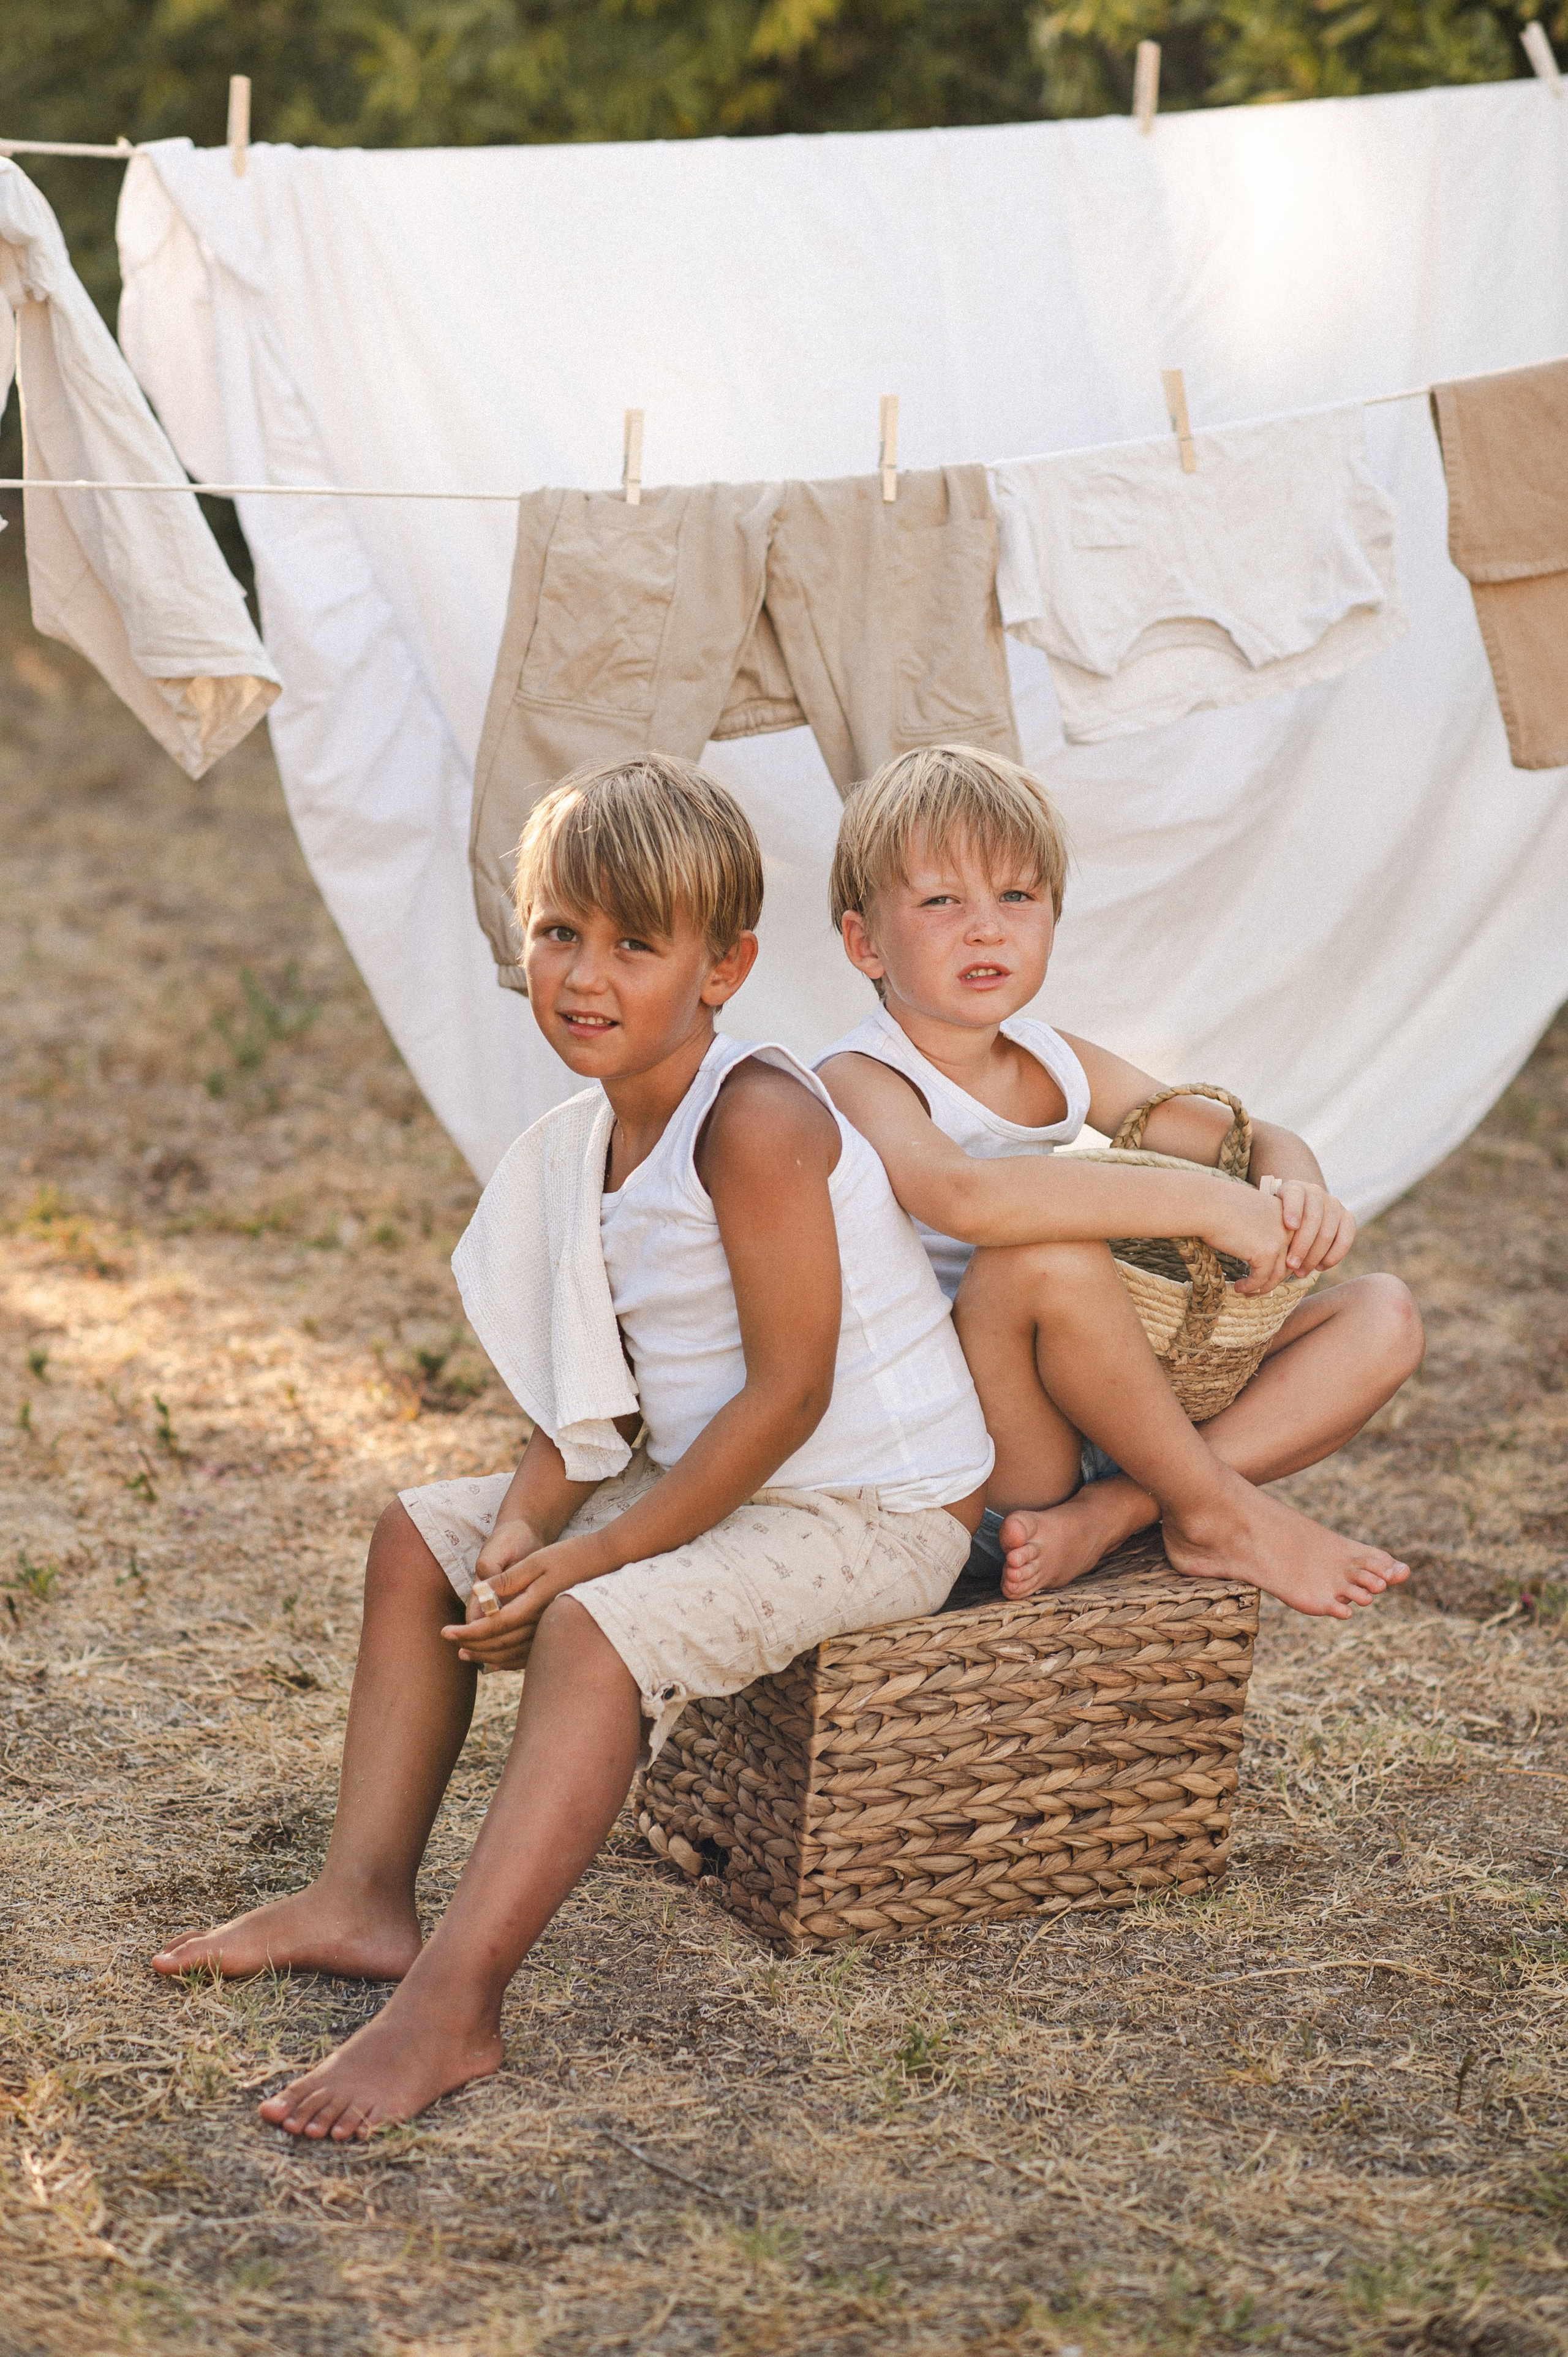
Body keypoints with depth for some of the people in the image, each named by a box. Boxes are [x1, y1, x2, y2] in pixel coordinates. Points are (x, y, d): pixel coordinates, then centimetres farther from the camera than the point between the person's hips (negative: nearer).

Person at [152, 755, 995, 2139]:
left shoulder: (754, 1122, -23)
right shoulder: (583, 1144, 5)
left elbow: (789, 1392, -24)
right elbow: (595, 1394, 8)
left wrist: (591, 1557, -22)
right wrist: (526, 1527, -12)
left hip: (878, 1507, -10)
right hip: (713, 1480, 10)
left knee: (599, 1628, -31)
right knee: (423, 1537, 11)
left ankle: (451, 2007, -30)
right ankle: (367, 1896, 8)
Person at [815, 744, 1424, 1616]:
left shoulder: (1058, 1063, 9)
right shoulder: (858, 1082, -13)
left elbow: (1262, 1142, 12)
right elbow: (963, 1195, -36)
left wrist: (1296, 1191, -15)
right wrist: (1204, 1202, -35)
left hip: (1108, 1414, 8)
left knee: (1384, 1316, 0)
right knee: (1045, 1256, -36)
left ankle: (1115, 1512, -18)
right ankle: (1220, 1511, -14)